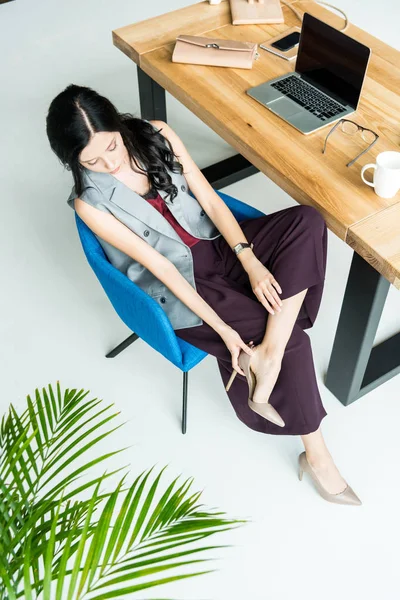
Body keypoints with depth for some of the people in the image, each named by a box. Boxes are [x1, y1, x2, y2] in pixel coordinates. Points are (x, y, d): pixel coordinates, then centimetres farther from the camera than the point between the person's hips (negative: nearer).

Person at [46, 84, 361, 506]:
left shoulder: (156, 136, -6)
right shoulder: (91, 203, -18)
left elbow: (210, 200, -5)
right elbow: (158, 265, -21)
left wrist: (250, 260, -19)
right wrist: (222, 328, -22)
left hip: (217, 244, 6)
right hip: (181, 285, -5)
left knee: (308, 222, -20)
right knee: (291, 340, -17)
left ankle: (266, 356, -25)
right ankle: (315, 454, 2)